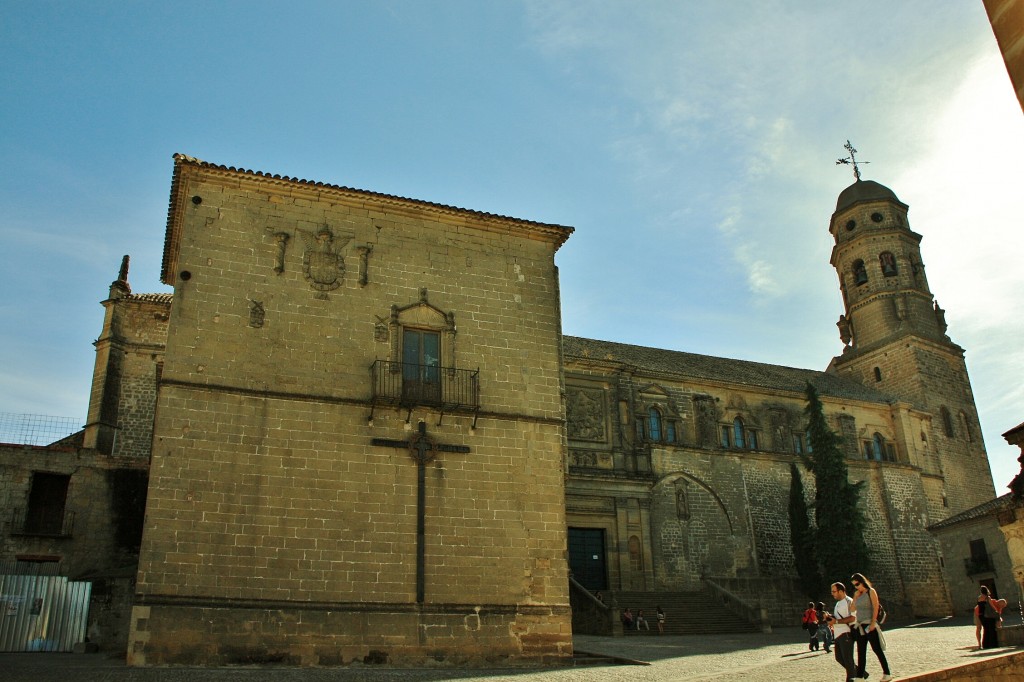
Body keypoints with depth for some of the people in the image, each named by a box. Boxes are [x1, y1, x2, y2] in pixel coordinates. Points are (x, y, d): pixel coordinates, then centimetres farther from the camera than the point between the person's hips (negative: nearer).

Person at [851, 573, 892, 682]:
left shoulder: (871, 591, -5)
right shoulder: (857, 594, 13)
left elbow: (875, 607, -12)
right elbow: (853, 608, 8)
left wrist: (873, 623, -19)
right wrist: (855, 597, 0)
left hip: (870, 625, -7)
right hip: (860, 626, 7)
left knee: (877, 650, -2)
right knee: (861, 652, 8)